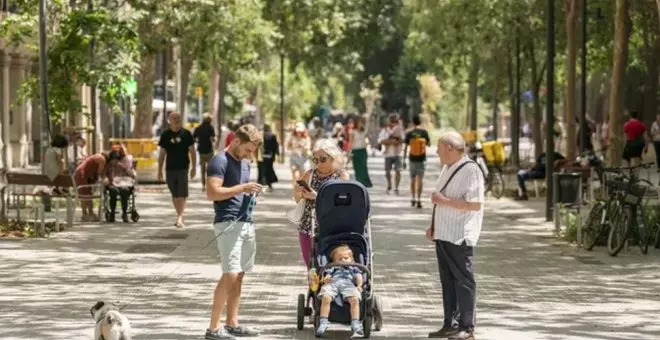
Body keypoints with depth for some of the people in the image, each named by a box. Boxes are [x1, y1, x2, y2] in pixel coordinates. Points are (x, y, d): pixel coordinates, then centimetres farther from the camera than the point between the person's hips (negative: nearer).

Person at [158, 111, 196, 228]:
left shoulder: (186, 134, 1)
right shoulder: (165, 135, 6)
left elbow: (192, 151, 4)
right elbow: (162, 153, 10)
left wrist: (193, 167, -2)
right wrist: (160, 170, 8)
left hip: (183, 167, -3)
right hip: (170, 169, 3)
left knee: (182, 194, -10)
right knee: (175, 195, 9)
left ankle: (180, 218, -15)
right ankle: (180, 216, 20)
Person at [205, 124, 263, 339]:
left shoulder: (245, 163, 18)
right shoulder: (220, 161, -9)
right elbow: (212, 193, -18)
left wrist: (251, 193, 8)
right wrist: (242, 188, -19)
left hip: (246, 222, 9)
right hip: (228, 223, -9)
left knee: (239, 275, 9)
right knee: (230, 274, -15)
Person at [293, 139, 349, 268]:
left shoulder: (342, 175, 1)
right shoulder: (310, 175, 10)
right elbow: (297, 199, 10)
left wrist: (316, 196, -20)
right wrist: (297, 191, -13)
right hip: (308, 229, 4)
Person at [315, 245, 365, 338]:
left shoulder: (353, 268, 40)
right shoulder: (333, 268, 39)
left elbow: (359, 276, 21)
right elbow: (327, 276, 20)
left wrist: (359, 284, -2)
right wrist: (326, 279, -6)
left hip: (349, 284, 0)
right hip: (333, 283, 0)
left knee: (355, 300, -33)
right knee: (326, 298, -34)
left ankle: (356, 325, -40)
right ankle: (323, 323, -35)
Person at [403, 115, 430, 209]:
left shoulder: (409, 133, -4)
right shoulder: (424, 132, -4)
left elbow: (405, 147, -2)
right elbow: (428, 143, 8)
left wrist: (404, 159, 5)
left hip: (412, 159, 1)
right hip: (422, 159, -1)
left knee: (412, 179, 16)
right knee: (420, 180, -3)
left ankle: (413, 199, 24)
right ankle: (418, 200, -12)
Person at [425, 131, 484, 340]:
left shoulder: (470, 171, -15)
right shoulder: (447, 169, 14)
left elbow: (475, 204, -22)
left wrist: (445, 201, -22)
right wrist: (434, 226, 16)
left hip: (459, 237, -9)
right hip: (443, 235, 9)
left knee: (463, 280, -2)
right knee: (447, 280, 13)